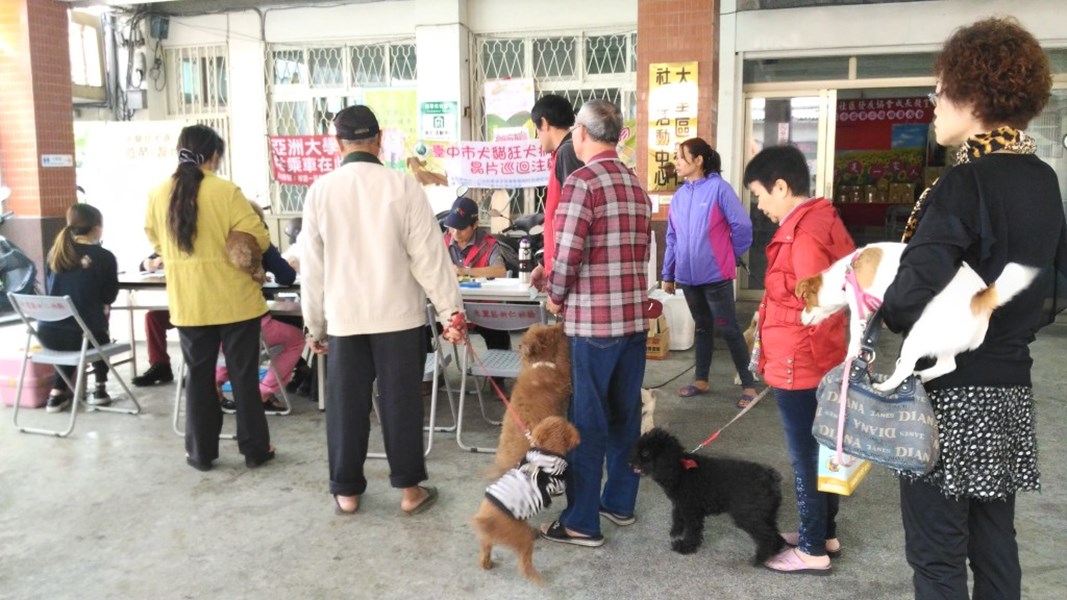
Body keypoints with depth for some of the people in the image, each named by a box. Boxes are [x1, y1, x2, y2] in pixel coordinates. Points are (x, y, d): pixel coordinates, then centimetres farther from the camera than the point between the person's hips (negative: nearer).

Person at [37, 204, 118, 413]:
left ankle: (57, 393, 28)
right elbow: (110, 296, 6)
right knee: (101, 334, 32)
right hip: (83, 333, -3)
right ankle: (100, 389, 26)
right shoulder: (104, 257, -6)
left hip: (47, 333, 4)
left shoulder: (54, 252, 8)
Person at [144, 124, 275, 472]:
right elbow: (259, 240, -13)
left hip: (188, 302, 3)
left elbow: (156, 241, 13)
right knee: (243, 374, 7)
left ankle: (201, 452, 20)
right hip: (234, 298, -3)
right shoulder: (226, 192, -13)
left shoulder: (158, 195, -1)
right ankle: (254, 448, 16)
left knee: (199, 375, 13)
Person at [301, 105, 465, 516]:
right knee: (401, 401, 8)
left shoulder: (320, 190, -3)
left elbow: (312, 266, 2)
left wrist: (314, 324, 11)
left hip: (344, 316, 1)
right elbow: (429, 256, -9)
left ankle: (347, 491, 22)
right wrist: (451, 312, -3)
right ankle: (409, 489, 18)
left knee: (346, 404, 11)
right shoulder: (403, 186, -9)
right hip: (397, 314, -1)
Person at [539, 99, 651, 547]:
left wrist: (556, 297, -1)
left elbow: (567, 254, -19)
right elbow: (640, 252, 13)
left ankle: (582, 523, 9)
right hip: (635, 316, 8)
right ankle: (620, 501, 29)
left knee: (587, 421, 1)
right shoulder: (636, 184, 13)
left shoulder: (582, 181, -12)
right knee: (626, 413, 16)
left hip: (594, 320, -7)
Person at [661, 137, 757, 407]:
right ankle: (701, 380, 29)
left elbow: (742, 227, -11)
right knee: (702, 327, 18)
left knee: (728, 329, 0)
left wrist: (730, 257, 1)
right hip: (688, 276, 6)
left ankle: (749, 385, 11)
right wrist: (668, 274, 14)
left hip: (716, 275, -6)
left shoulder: (719, 188, -12)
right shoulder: (679, 196, 7)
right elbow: (673, 238, 13)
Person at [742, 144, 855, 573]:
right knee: (820, 451, 19)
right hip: (818, 363, 10)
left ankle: (813, 550, 16)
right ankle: (825, 533, 33)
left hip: (799, 366, -10)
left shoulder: (803, 235, -22)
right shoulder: (824, 221, 9)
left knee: (805, 457, 2)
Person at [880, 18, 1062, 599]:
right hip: (1011, 387, 8)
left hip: (952, 392, -8)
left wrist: (878, 299, -5)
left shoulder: (964, 184, -19)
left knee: (936, 552, 3)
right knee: (994, 540, 18)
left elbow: (909, 300, -26)